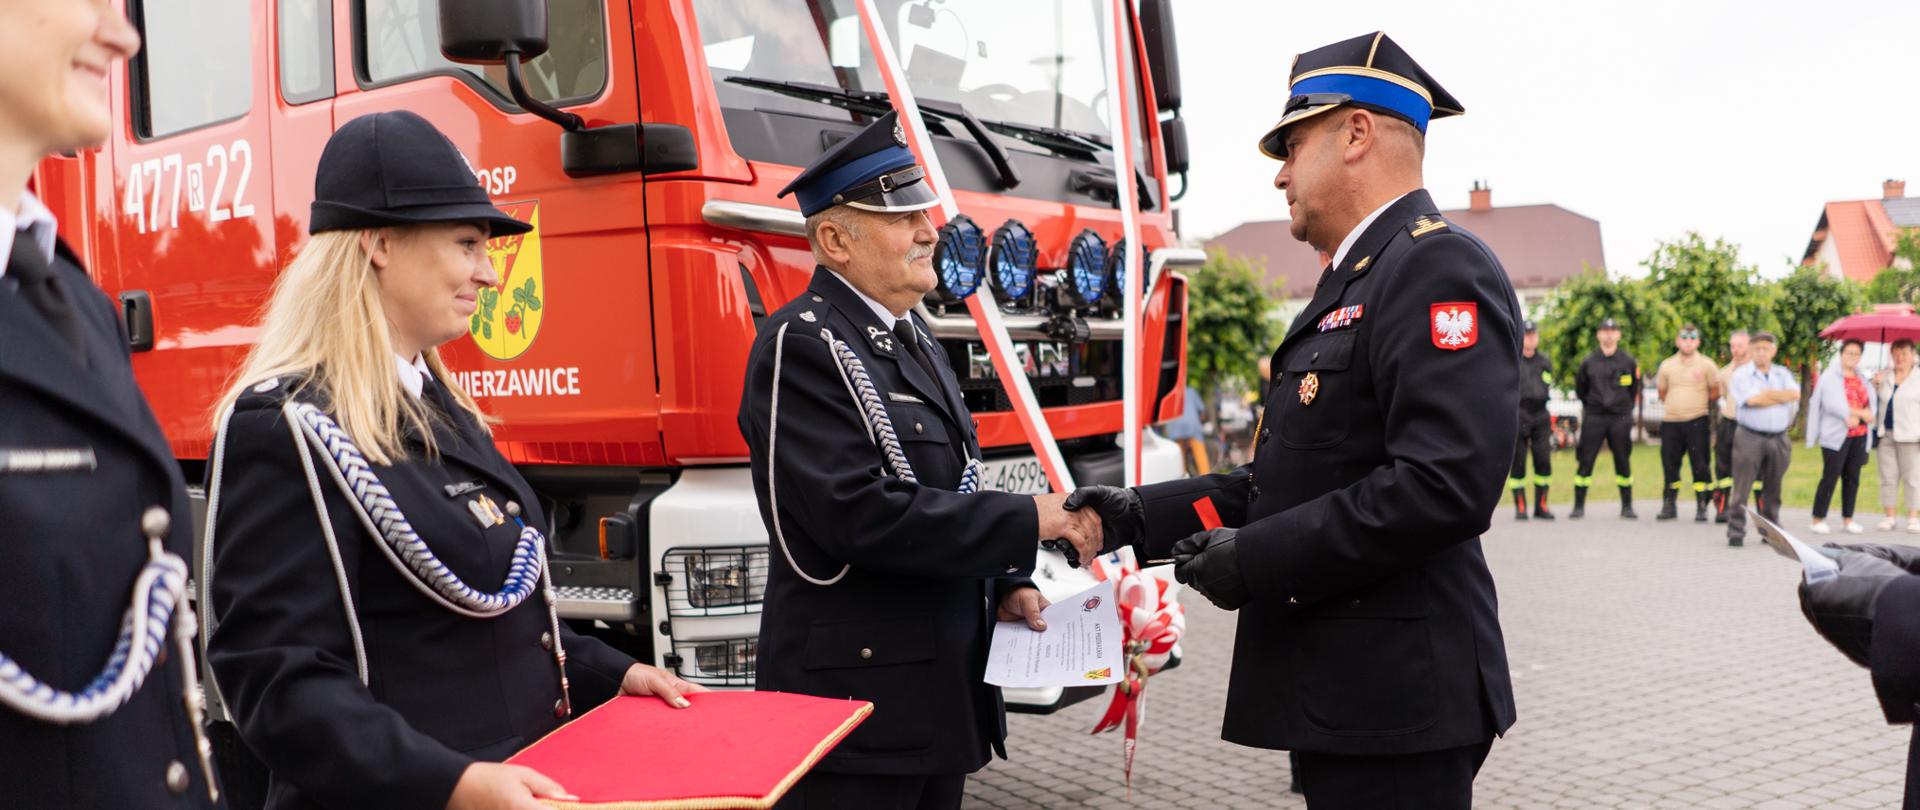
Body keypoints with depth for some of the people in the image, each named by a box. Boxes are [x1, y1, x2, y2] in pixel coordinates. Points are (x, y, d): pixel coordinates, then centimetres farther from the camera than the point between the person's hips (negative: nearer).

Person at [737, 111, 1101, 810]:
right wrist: (1028, 521, -21)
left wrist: (1003, 585, 6)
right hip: (855, 699, -9)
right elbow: (858, 514, -25)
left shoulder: (911, 338, 14)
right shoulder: (801, 345, -15)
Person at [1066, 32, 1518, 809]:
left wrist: (1254, 561, -21)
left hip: (1396, 695, -9)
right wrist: (1144, 515, 7)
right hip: (1341, 686, 9)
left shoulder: (1437, 268, -15)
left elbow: (1445, 484, -26)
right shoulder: (1353, 282, 17)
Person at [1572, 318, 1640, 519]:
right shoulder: (1588, 362, 3)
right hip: (1593, 418, 0)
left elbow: (1634, 388, 15)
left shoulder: (1628, 361, 3)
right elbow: (1580, 388, 16)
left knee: (1623, 462, 5)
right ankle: (1579, 506, 2)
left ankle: (1627, 506, 13)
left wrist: (1625, 408, 14)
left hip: (1620, 419, 0)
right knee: (1585, 461, -3)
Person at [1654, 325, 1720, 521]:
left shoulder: (1706, 365, 1)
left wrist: (1698, 404, 12)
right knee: (1669, 464, 5)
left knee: (1699, 464, -6)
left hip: (1697, 421, -3)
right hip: (1670, 422, 3)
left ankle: (1701, 507, 1)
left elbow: (1714, 391, 9)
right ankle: (1669, 505, 15)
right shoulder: (1667, 365, 8)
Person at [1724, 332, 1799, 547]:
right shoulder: (1741, 374, 1)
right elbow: (1751, 400, -14)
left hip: (1778, 439, 4)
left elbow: (1795, 394, -5)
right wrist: (1780, 397, -2)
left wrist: (1767, 394, -9)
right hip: (1750, 438, -4)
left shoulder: (1783, 374, 14)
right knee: (1741, 488, -6)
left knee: (1772, 489, 10)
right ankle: (1735, 532, -2)